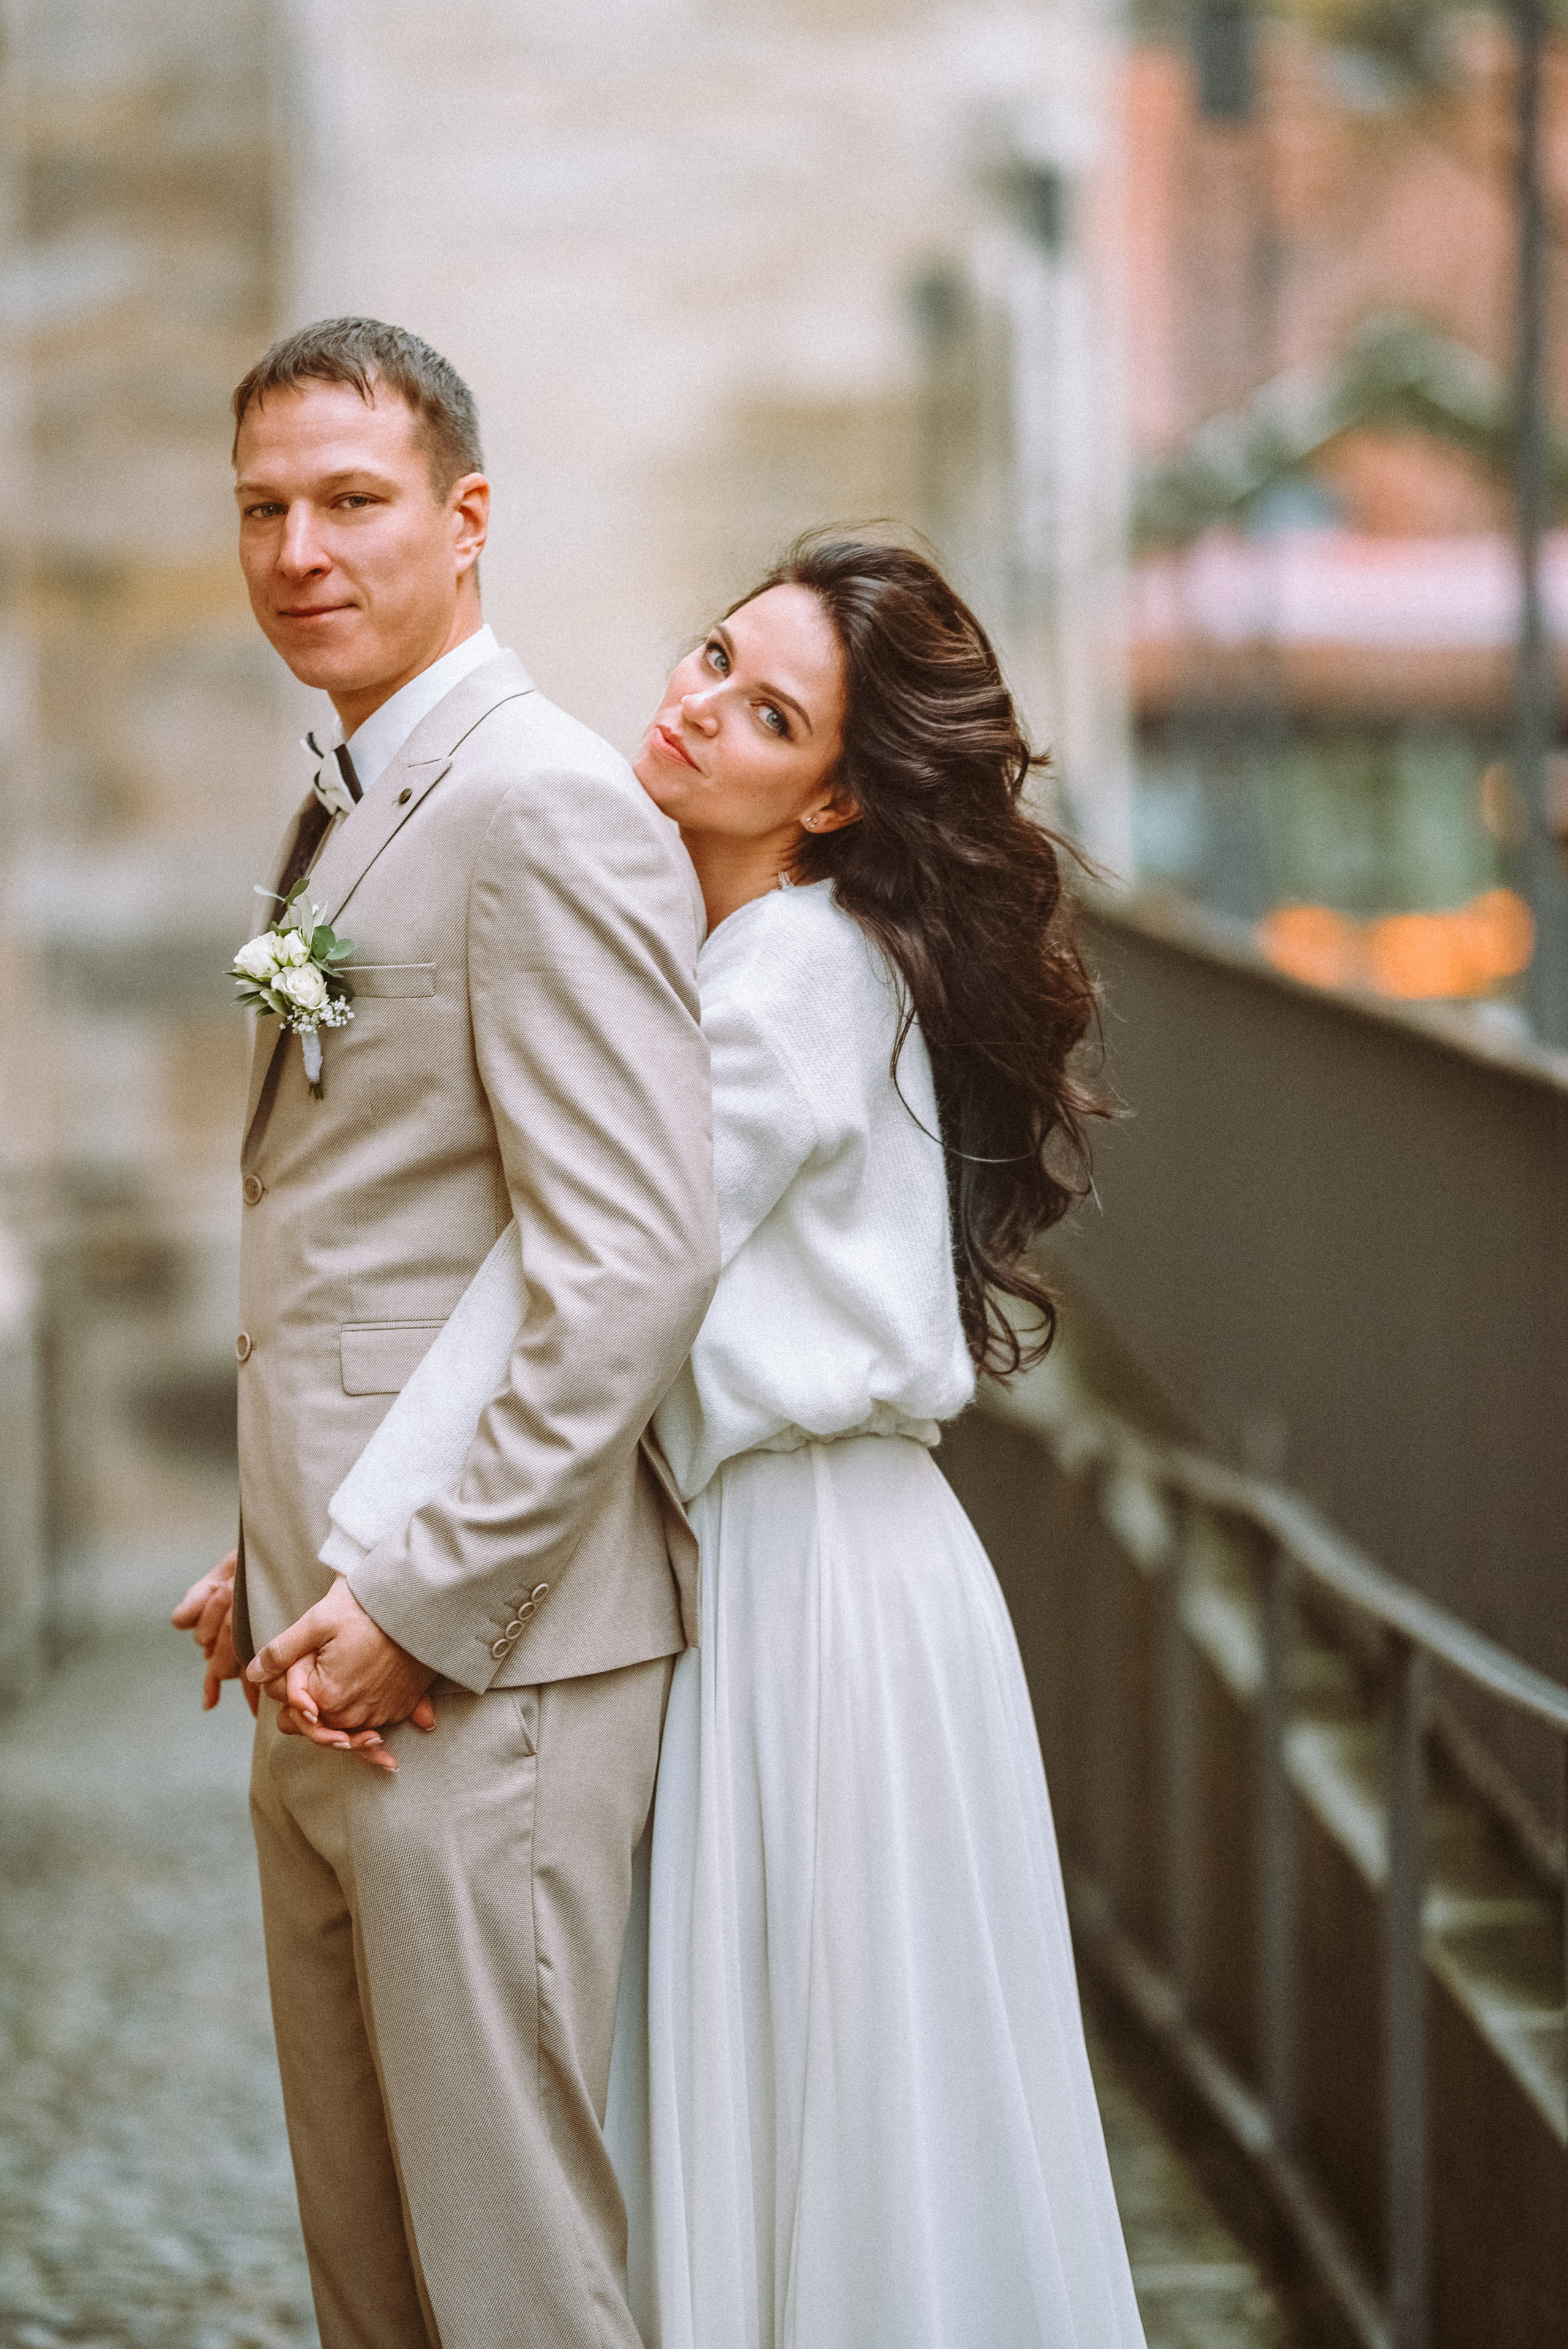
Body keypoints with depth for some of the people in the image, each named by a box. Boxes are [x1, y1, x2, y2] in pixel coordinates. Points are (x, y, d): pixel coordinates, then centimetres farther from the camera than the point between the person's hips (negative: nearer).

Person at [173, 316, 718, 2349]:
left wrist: (424, 1605, -19)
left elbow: (636, 1263, -21)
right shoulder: (352, 816, 18)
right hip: (334, 1662, 10)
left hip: (480, 1667, -10)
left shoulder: (548, 810, -14)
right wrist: (282, 1561, 16)